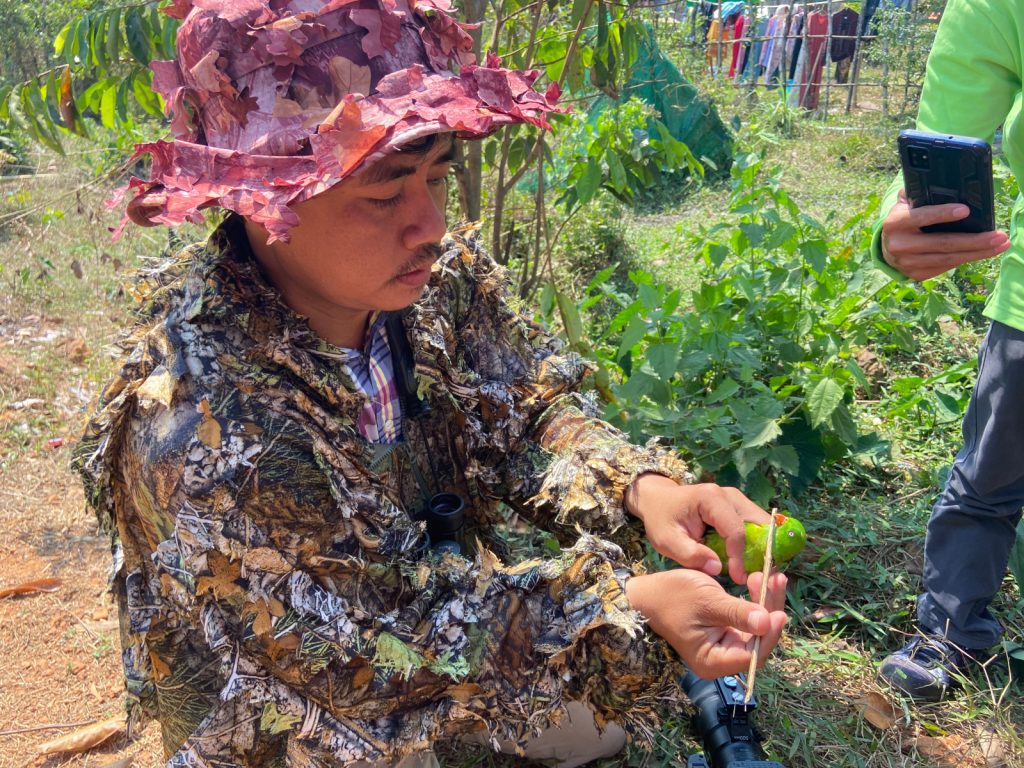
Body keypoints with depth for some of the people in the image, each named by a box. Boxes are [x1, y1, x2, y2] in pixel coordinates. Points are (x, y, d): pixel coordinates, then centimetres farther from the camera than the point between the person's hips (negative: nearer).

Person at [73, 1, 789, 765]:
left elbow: (531, 412, -10)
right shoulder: (202, 428, -38)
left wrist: (643, 485, -31)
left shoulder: (439, 273, -21)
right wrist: (629, 607, -36)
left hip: (440, 579, 5)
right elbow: (383, 645, -30)